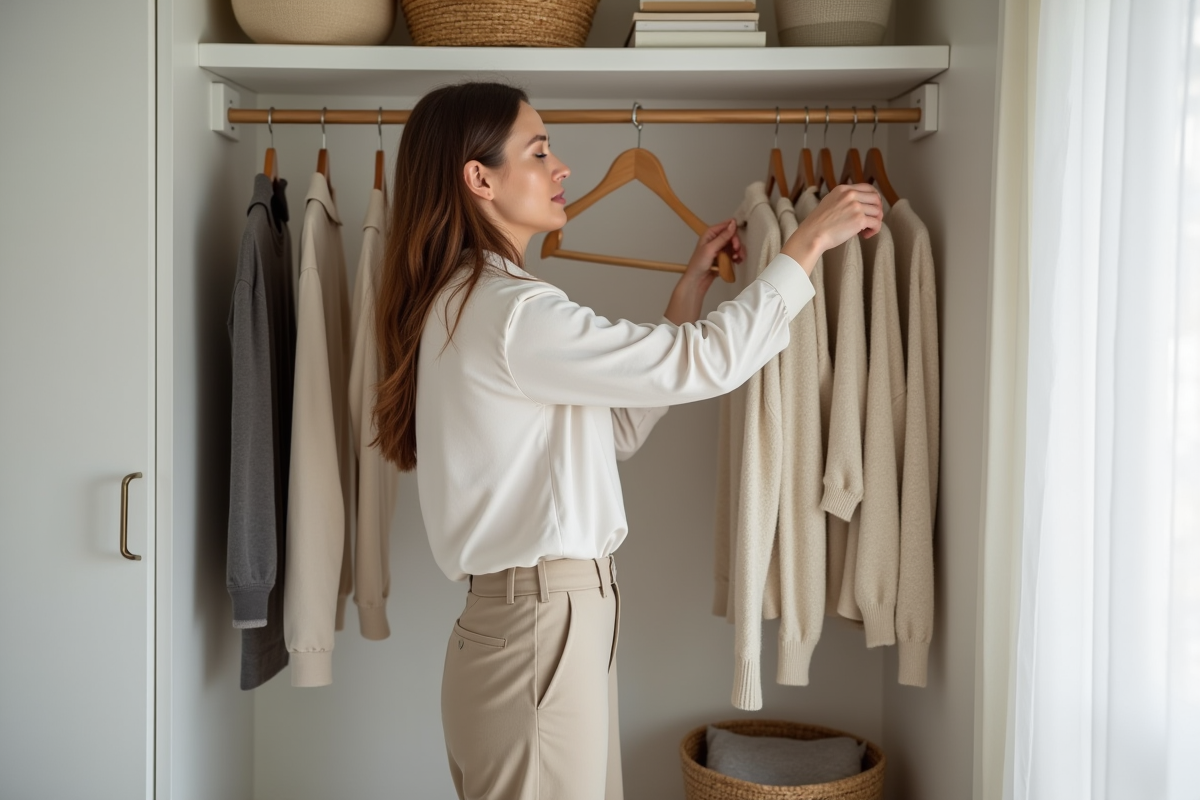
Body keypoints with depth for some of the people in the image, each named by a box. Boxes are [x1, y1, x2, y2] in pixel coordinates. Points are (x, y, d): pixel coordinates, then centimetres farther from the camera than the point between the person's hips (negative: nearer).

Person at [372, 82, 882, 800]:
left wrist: (689, 294, 12)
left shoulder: (471, 302, 13)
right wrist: (810, 240, -9)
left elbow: (620, 426, 15)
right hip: (540, 629, -10)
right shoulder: (509, 312, -19)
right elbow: (708, 362, -20)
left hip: (554, 615, 10)